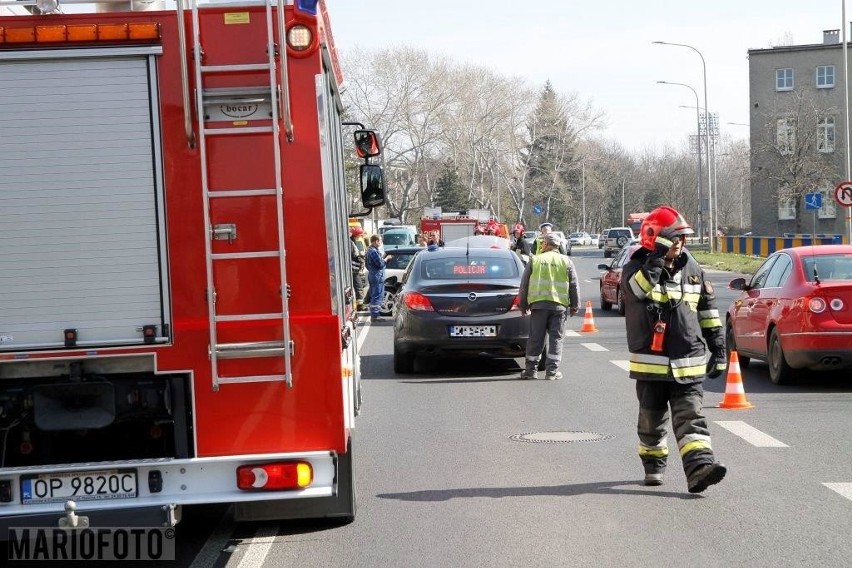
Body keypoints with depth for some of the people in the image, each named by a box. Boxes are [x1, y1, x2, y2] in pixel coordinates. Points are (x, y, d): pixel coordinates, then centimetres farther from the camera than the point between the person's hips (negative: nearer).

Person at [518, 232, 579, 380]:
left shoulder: (535, 260, 6)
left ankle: (531, 369, 8)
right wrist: (575, 305, 14)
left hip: (538, 303, 0)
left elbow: (524, 284, 8)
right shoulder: (566, 261, 7)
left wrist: (523, 305, 15)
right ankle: (552, 370, 1)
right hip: (559, 305, 0)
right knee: (556, 338, 4)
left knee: (535, 338, 6)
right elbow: (573, 286, 7)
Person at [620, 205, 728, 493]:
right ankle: (653, 466, 29)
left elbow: (709, 311, 15)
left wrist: (719, 349, 13)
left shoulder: (693, 271, 8)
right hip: (651, 364, -2)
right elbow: (638, 288, -29)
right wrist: (658, 257, -31)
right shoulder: (636, 269, -4)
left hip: (688, 364, 2)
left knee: (690, 418, -8)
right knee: (652, 420, 11)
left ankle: (700, 467, -20)